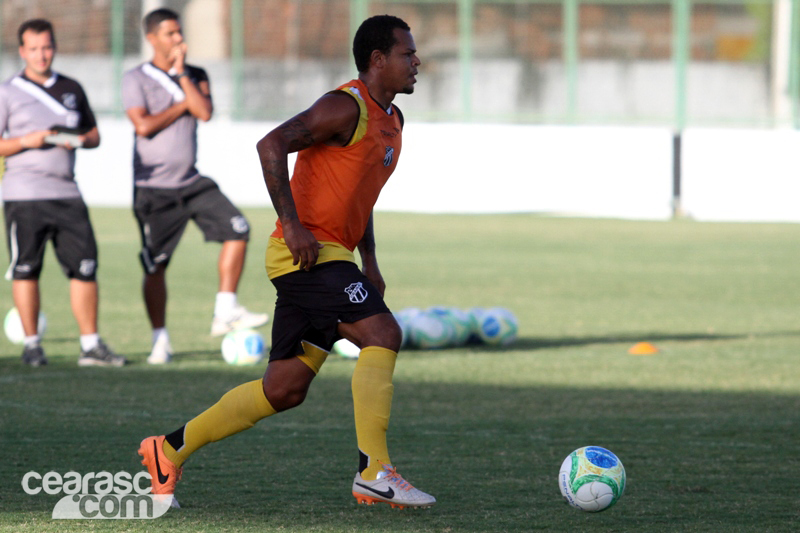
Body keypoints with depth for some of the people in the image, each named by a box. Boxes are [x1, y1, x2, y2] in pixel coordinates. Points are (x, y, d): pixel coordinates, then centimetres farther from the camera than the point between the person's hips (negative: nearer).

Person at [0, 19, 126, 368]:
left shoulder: (72, 90, 16)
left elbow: (93, 134, 21)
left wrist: (80, 140, -1)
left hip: (66, 193, 3)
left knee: (85, 267, -2)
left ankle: (91, 346, 4)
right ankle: (31, 345, 9)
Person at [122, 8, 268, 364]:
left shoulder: (195, 76, 10)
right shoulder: (136, 79, -3)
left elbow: (204, 112, -9)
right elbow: (144, 125, -17)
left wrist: (181, 72, -9)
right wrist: (183, 105, -9)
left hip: (192, 183, 4)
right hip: (154, 187, -4)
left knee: (237, 230, -11)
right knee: (155, 266, -2)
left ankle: (225, 313, -4)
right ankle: (160, 341, 8)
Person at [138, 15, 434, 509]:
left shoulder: (391, 119, 18)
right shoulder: (345, 107, -13)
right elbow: (272, 145, -23)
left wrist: (370, 263, 22)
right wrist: (292, 225, -26)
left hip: (330, 258, 10)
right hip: (305, 252, -10)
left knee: (285, 388, 8)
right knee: (382, 333, -21)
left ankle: (171, 449, 16)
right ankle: (374, 473, -22)